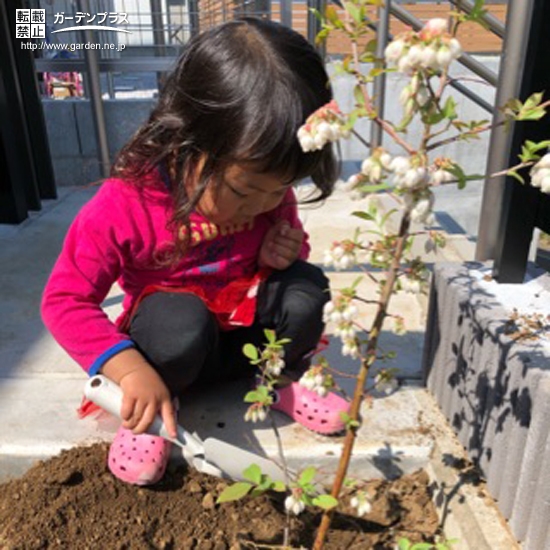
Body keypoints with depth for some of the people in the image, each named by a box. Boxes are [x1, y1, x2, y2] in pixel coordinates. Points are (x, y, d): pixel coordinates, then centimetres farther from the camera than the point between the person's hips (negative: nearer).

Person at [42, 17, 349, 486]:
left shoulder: (267, 191, -13)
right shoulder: (123, 207, -26)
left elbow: (291, 243, 8)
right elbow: (65, 299, -22)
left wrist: (285, 252, -19)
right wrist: (131, 369, -36)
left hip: (245, 334, 4)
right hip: (175, 343, -3)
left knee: (305, 288, -24)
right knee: (179, 317, -37)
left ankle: (282, 378, 4)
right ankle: (146, 415, -6)